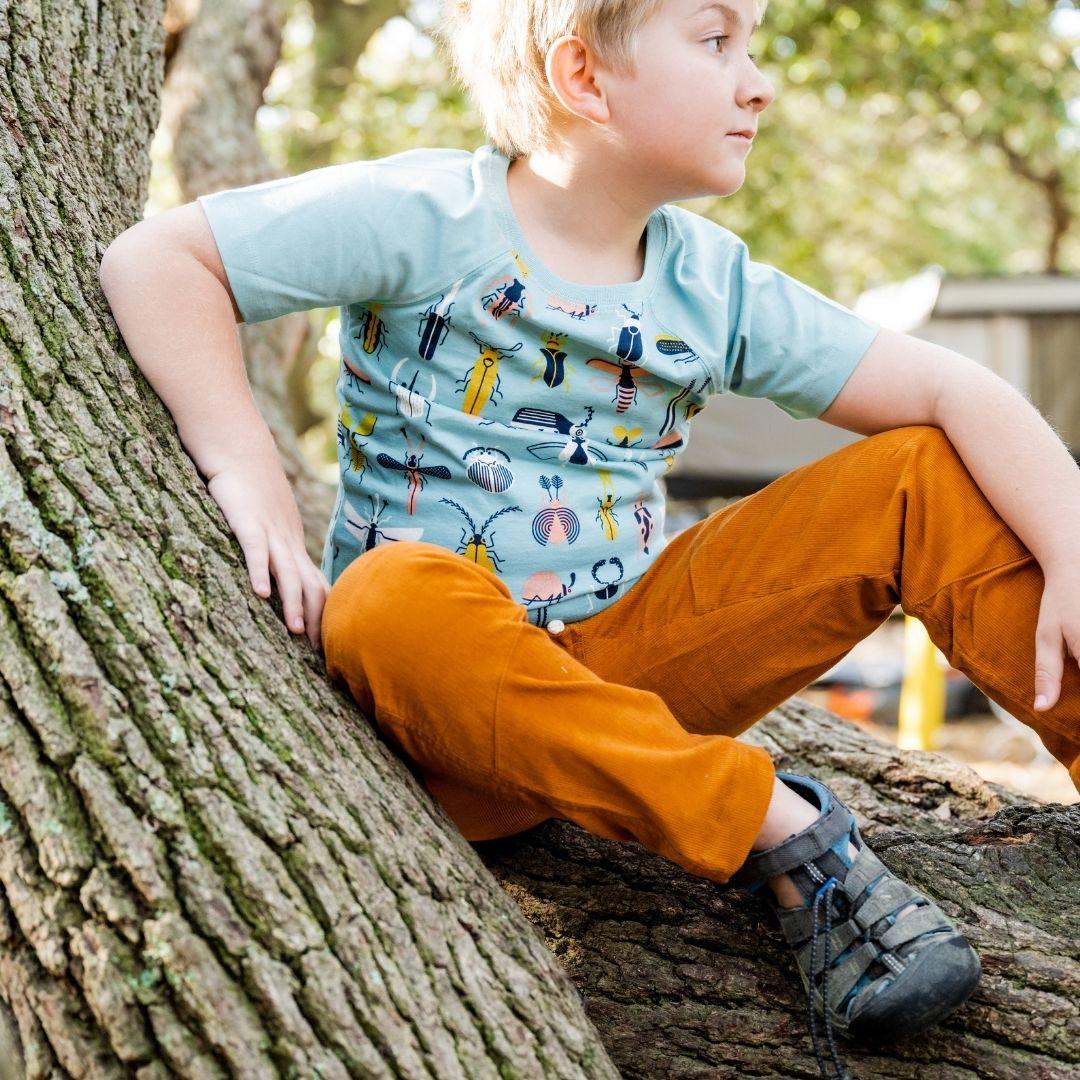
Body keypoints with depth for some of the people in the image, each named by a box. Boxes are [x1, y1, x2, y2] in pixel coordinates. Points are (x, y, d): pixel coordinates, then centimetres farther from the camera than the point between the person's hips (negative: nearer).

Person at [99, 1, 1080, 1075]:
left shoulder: (716, 287, 4)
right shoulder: (426, 215, -9)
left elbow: (958, 392, 0)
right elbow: (152, 259, -10)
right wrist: (245, 471, -22)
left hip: (638, 664, 4)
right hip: (455, 698, -4)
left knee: (933, 475, -8)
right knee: (393, 595, -41)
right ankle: (784, 830, -33)